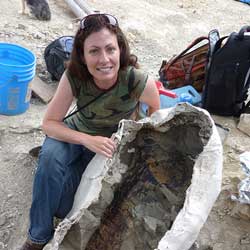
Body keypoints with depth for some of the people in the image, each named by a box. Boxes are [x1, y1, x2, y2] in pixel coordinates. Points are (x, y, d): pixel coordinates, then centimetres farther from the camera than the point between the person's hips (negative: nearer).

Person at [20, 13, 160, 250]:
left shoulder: (139, 82, -31)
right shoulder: (73, 77, -27)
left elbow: (155, 108, -8)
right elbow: (49, 123, -19)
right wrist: (88, 140, -34)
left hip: (112, 144, -1)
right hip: (77, 132, 1)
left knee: (61, 205, -20)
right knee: (50, 156, -33)